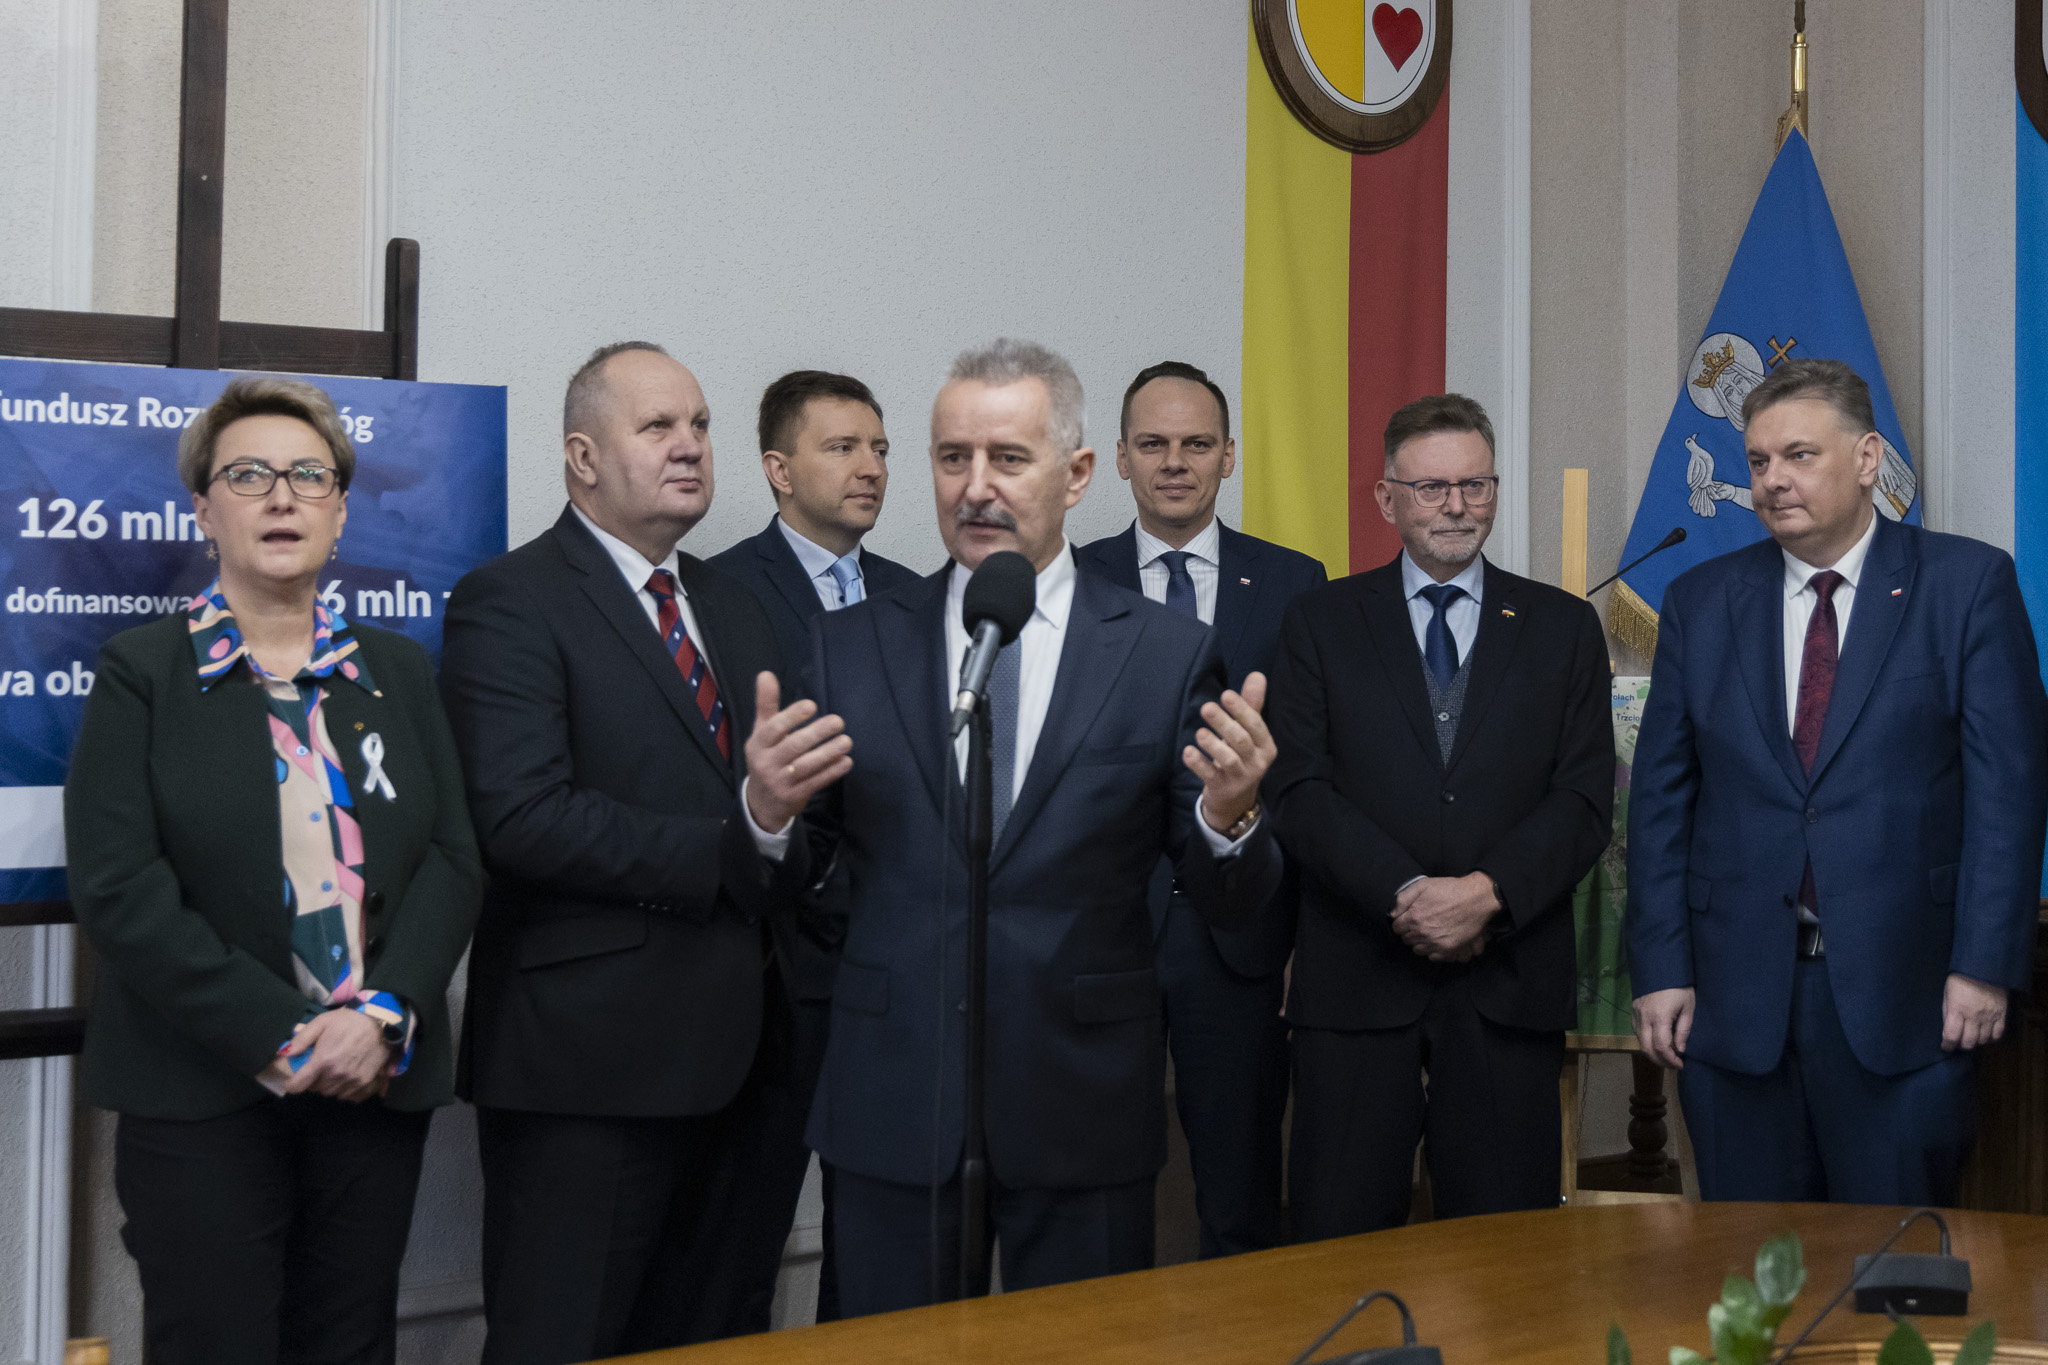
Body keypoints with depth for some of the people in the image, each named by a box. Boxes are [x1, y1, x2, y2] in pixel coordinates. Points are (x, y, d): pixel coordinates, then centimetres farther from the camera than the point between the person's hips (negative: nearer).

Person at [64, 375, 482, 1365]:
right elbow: (117, 888, -9)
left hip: (379, 1083, 3)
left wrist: (384, 1015, -12)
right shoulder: (140, 673, 1)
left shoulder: (397, 670, 12)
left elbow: (454, 858, 4)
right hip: (202, 1096, -3)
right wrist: (280, 1036, -15)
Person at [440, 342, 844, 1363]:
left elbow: (785, 800, 19)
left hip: (731, 1057, 7)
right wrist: (734, 838, -22)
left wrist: (785, 807, -5)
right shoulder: (508, 605, -7)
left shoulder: (735, 608, 17)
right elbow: (524, 818, -20)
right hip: (587, 1066, -7)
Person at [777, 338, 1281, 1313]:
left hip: (1081, 1115, -1)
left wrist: (1229, 814, -23)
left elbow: (1232, 903, -1)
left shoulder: (1168, 655, -1)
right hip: (889, 1107, 1)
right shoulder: (850, 649, 3)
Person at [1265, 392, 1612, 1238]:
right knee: (1339, 1241, -1)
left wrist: (1488, 892, -13)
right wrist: (1407, 894, -13)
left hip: (1509, 982, 1)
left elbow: (1584, 801, 3)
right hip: (1357, 979, -1)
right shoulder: (1321, 622, 9)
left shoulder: (1564, 628, 12)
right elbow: (1300, 792, -1)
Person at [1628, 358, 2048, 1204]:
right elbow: (1661, 798, 8)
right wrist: (1661, 971, 0)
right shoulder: (1700, 603, 9)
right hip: (1734, 998, 2)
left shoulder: (1968, 584, 1)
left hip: (1902, 997, -2)